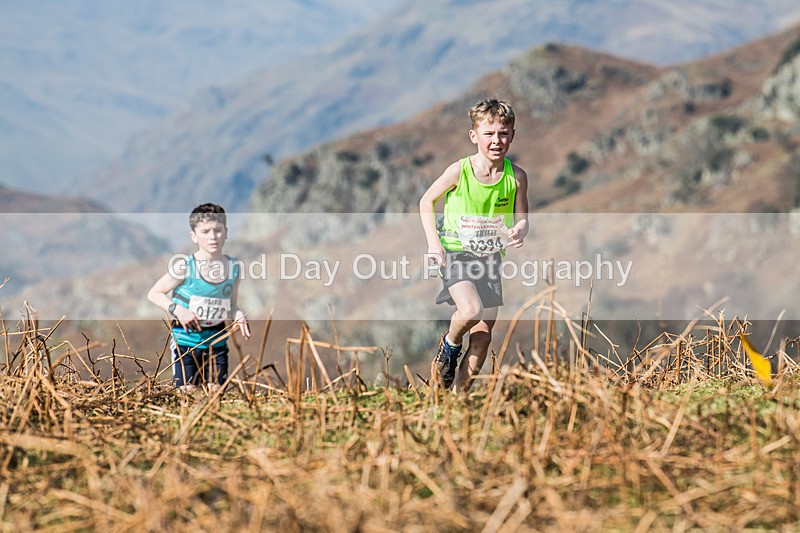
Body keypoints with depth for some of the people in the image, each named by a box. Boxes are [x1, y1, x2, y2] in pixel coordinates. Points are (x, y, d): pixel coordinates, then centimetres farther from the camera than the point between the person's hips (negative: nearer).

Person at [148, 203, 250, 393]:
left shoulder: (234, 267, 0)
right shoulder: (184, 267, -13)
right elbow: (154, 294, -4)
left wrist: (238, 315, -9)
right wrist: (177, 310, -18)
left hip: (217, 339, 4)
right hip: (186, 339, -4)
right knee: (188, 391, -4)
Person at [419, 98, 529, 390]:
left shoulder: (517, 177, -7)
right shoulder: (459, 171, -13)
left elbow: (521, 218, 4)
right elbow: (426, 201, 0)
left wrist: (519, 231, -20)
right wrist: (433, 242, -9)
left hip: (490, 257, 4)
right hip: (456, 253, -4)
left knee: (483, 338, 4)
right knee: (471, 310, -29)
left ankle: (458, 393, 20)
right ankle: (449, 345, 4)